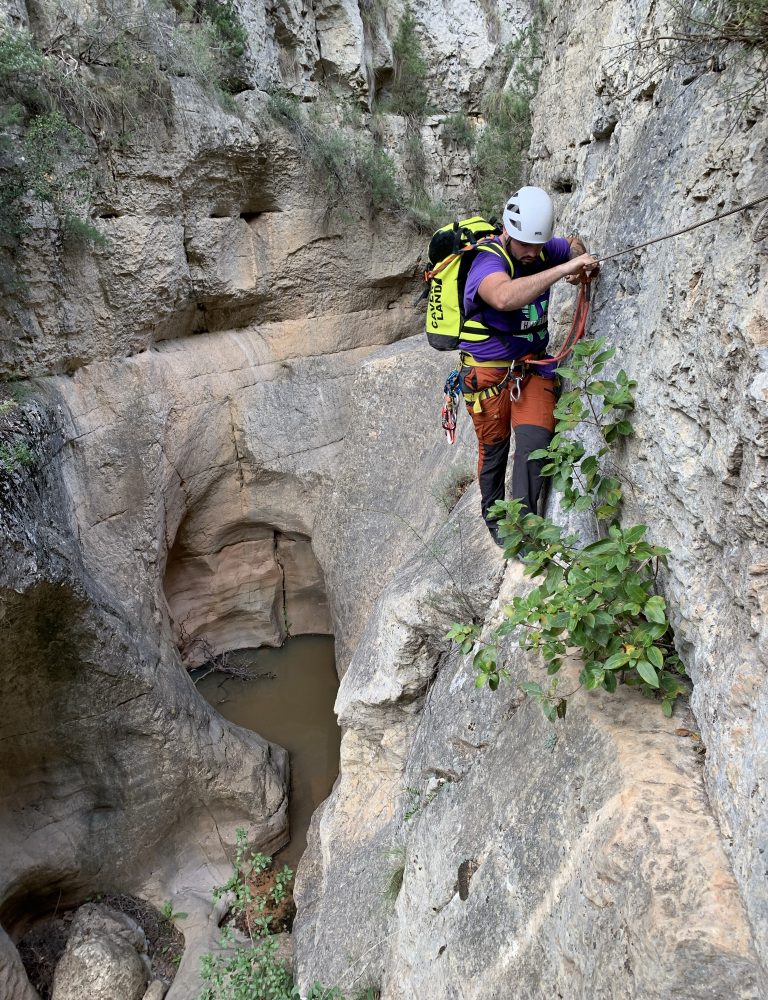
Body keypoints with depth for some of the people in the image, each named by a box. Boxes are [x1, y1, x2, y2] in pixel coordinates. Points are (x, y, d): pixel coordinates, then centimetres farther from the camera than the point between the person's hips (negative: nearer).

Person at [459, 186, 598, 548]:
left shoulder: (543, 250, -2)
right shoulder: (489, 261, -25)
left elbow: (573, 242, 22)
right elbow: (506, 297, -49)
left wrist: (581, 261, -2)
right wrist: (565, 268, -44)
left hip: (533, 366, 5)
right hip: (489, 372, -5)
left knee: (535, 440, -14)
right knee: (494, 447, 9)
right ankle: (493, 516, 33)